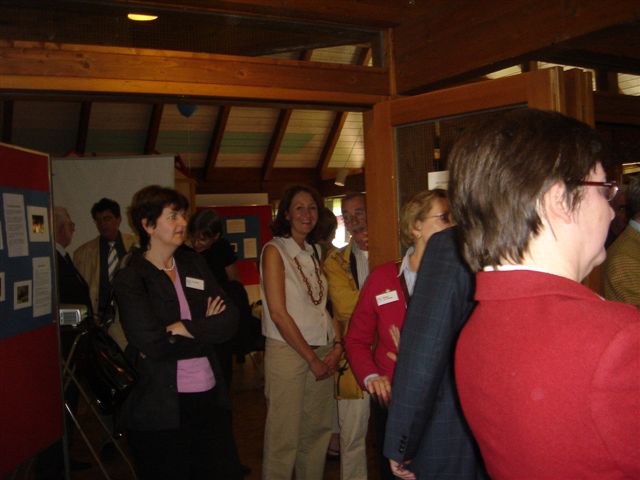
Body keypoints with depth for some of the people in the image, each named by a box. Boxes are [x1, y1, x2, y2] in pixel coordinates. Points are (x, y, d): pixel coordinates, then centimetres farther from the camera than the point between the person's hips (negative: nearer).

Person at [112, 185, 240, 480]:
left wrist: (183, 328, -14)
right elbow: (152, 343, -20)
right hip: (159, 408, -5)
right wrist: (205, 330, -8)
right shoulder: (130, 278, -8)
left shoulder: (194, 264, 8)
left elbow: (229, 320, 0)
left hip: (208, 396, 5)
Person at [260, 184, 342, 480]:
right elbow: (278, 313, -13)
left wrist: (337, 345, -3)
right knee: (284, 438, 1)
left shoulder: (313, 254, 13)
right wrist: (311, 357, -12)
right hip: (287, 352, -6)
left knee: (318, 432, 13)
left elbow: (323, 305, 13)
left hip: (323, 352, 6)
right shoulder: (275, 250, -6)